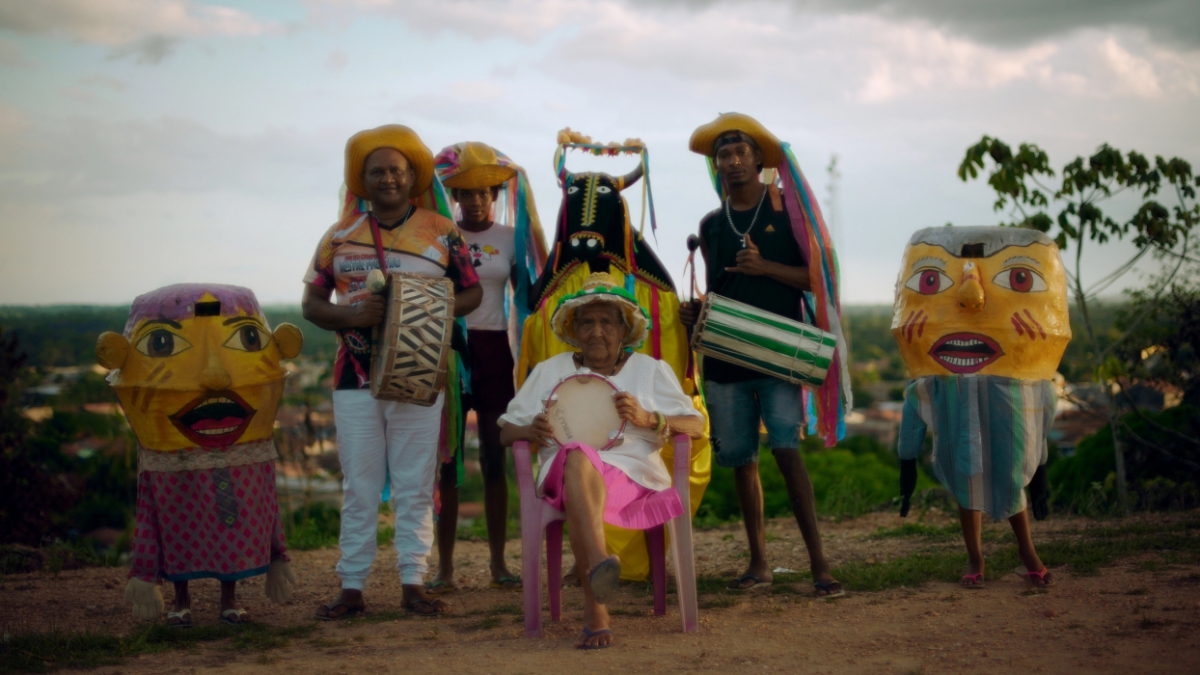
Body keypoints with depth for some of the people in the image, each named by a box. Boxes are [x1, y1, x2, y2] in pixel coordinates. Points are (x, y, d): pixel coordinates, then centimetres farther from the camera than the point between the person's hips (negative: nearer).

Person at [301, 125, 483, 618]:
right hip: (355, 379, 1)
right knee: (359, 488, 3)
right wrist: (354, 315, -12)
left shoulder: (441, 233, 5)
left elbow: (472, 292, 8)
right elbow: (311, 302, 9)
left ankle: (414, 583, 10)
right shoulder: (339, 236, 8)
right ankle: (352, 587, 9)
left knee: (415, 486, 3)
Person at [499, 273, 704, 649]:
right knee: (576, 456, -41)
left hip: (633, 475, -1)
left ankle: (594, 612, -51)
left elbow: (696, 426, 10)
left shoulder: (652, 370, 21)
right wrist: (531, 430, -3)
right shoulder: (550, 370, 24)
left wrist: (647, 419, -8)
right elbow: (506, 431, 21)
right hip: (563, 474, 1)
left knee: (580, 463, -41)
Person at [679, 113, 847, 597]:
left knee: (786, 448, -16)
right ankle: (758, 562, 18)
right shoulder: (711, 225, 15)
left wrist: (765, 266, -15)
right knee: (740, 458, 7)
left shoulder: (787, 210, 2)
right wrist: (693, 311, 4)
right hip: (725, 357, 5)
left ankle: (819, 563, -12)